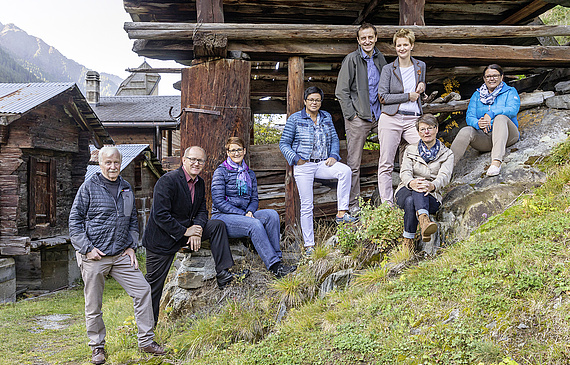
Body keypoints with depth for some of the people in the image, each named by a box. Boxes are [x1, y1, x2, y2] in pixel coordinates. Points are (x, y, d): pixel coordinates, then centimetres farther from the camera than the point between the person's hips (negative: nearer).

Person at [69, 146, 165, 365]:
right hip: (94, 257, -4)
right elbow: (75, 220, -3)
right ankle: (97, 347, 24)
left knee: (142, 291, -1)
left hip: (121, 256, 4)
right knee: (93, 305, 4)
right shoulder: (89, 187, -3)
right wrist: (87, 248, -11)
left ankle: (146, 341, 10)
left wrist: (131, 246, 10)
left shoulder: (126, 189, 12)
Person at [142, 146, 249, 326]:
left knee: (217, 225, -9)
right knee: (153, 285, 0)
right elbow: (160, 215, -24)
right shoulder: (168, 180, -19)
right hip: (162, 239, -6)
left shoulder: (200, 183, 4)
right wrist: (185, 231, -21)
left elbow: (202, 211, 7)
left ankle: (223, 274, -11)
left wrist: (197, 229, -15)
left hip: (187, 231, 7)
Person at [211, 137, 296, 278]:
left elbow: (254, 199, 16)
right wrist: (243, 214, -18)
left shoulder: (249, 174, 16)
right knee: (255, 224, -33)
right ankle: (274, 266, -34)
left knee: (272, 214, -22)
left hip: (243, 215, 5)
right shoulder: (221, 172, -3)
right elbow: (218, 201, -11)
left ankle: (277, 257, -25)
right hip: (222, 217, -5)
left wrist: (249, 212, -9)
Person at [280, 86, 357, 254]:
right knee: (307, 205, -4)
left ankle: (342, 212, -22)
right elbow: (284, 143, 2)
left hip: (323, 163, 3)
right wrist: (295, 158, -12)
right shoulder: (295, 119, 1)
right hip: (303, 166, -3)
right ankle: (309, 245, 6)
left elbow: (334, 139, 16)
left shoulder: (326, 117, 12)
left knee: (345, 170, -28)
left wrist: (333, 156, -2)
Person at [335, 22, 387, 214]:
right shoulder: (352, 59, -4)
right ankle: (353, 204, 7)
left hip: (378, 117, 5)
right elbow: (341, 91, -6)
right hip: (358, 118, -5)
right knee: (354, 164, -2)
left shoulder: (380, 58, 13)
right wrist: (351, 114, -11)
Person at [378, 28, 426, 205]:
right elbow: (383, 97, -3)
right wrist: (408, 96, -6)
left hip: (413, 120, 3)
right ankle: (387, 204, 6)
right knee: (386, 164, -2)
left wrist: (421, 87, 6)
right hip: (391, 119, -2)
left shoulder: (420, 66, 13)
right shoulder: (388, 69, 3)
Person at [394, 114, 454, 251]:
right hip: (405, 192, 1)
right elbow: (405, 172, -4)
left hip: (431, 197, -1)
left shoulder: (446, 154, 10)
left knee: (421, 189, -37)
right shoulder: (410, 150, 13)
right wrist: (411, 183, -31)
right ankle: (424, 219, -57)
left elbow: (444, 176, -10)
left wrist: (432, 185, -36)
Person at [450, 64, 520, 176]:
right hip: (484, 139, 2)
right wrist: (477, 123, -22)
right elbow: (469, 117, 4)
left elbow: (513, 109, -10)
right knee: (466, 131, -29)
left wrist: (491, 113, -27)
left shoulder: (510, 92, 11)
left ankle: (496, 162, -53)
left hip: (507, 136, -2)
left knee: (500, 117, -34)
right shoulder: (477, 95, 19)